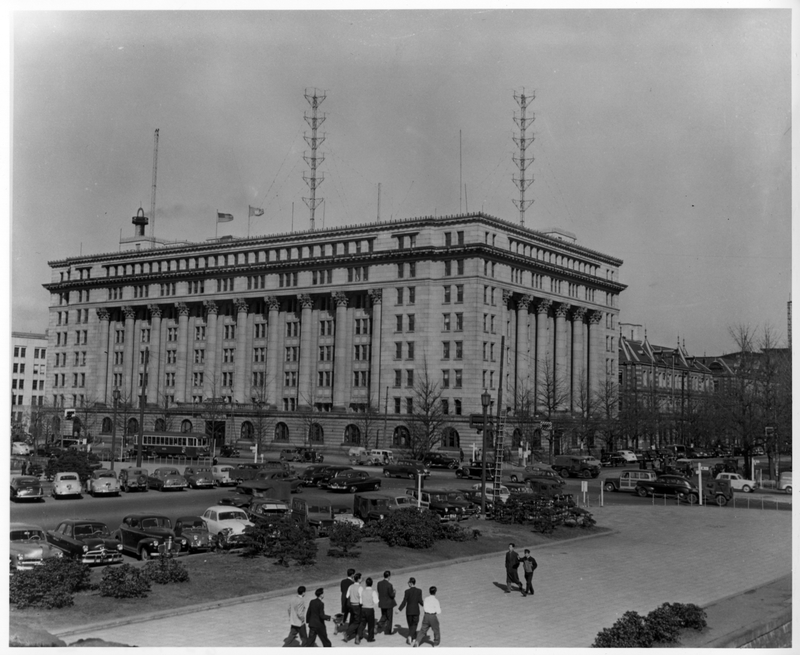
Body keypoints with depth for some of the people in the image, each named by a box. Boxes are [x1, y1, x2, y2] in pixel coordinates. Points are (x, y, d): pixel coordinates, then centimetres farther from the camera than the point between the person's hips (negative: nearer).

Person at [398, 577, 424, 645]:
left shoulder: (407, 591, -13)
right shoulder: (419, 591, -8)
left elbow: (404, 602, -12)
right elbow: (420, 601, -8)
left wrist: (399, 609, -3)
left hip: (409, 610, 0)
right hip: (416, 610, 0)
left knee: (410, 624, 17)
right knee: (414, 625, 8)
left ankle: (414, 638, 17)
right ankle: (410, 636, -13)